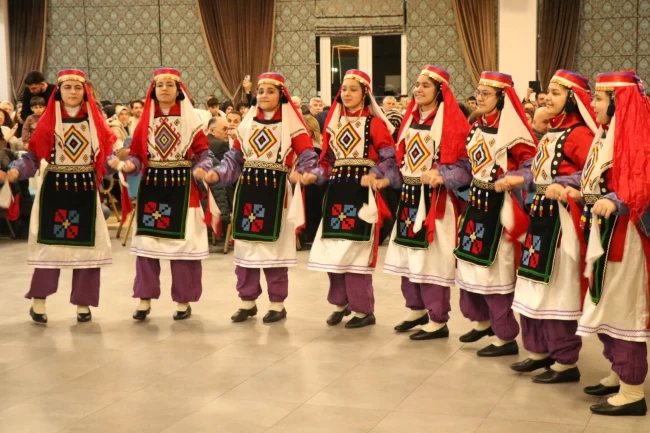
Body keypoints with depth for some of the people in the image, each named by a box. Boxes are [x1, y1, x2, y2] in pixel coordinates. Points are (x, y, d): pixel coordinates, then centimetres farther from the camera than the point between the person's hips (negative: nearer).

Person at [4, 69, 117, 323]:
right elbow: (34, 156, -6)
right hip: (54, 189, -2)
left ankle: (83, 303, 14)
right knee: (50, 243, -1)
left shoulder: (94, 120, 5)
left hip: (86, 190, 2)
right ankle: (38, 301, 11)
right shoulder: (48, 120, -1)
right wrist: (16, 170, -22)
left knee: (87, 244, 3)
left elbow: (106, 155, 1)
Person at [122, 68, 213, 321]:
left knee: (183, 243, 0)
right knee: (146, 242, 3)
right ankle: (145, 299, 13)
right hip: (151, 186, 2)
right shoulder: (146, 120, 6)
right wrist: (130, 165, -16)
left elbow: (202, 151, -1)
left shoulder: (190, 119, 0)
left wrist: (202, 169, -20)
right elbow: (136, 153, 5)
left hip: (182, 188, -2)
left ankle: (183, 301, 12)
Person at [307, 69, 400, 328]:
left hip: (362, 192, -6)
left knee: (357, 250, -6)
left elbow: (390, 157, -8)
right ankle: (341, 302, 23)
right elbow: (328, 159, 16)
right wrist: (314, 175, -1)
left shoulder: (373, 123, -2)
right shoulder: (334, 122, 15)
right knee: (334, 249, 7)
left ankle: (363, 309, 4)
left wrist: (376, 176, -24)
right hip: (336, 191, 6)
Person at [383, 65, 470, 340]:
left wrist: (440, 175, -26)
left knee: (432, 257, -6)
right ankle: (417, 309, 27)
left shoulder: (450, 119, -8)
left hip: (434, 197, -7)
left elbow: (460, 158, -13)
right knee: (409, 253, 12)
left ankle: (438, 321, 2)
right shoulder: (411, 118, 13)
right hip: (409, 194, 7)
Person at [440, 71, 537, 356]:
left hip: (498, 205, -8)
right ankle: (483, 321, 33)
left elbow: (532, 166, -17)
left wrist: (514, 179, -34)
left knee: (496, 268, -4)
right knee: (471, 262, 15)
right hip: (475, 201, 9)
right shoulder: (477, 128, 11)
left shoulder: (512, 130, -14)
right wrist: (439, 174, 8)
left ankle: (506, 338, 6)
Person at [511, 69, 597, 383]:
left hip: (562, 218, -9)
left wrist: (564, 186, -29)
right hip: (539, 214, 9)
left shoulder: (579, 134, -13)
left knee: (559, 287, -4)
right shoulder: (550, 133, 16)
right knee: (534, 285, 14)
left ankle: (566, 362, 5)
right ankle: (540, 350, 26)